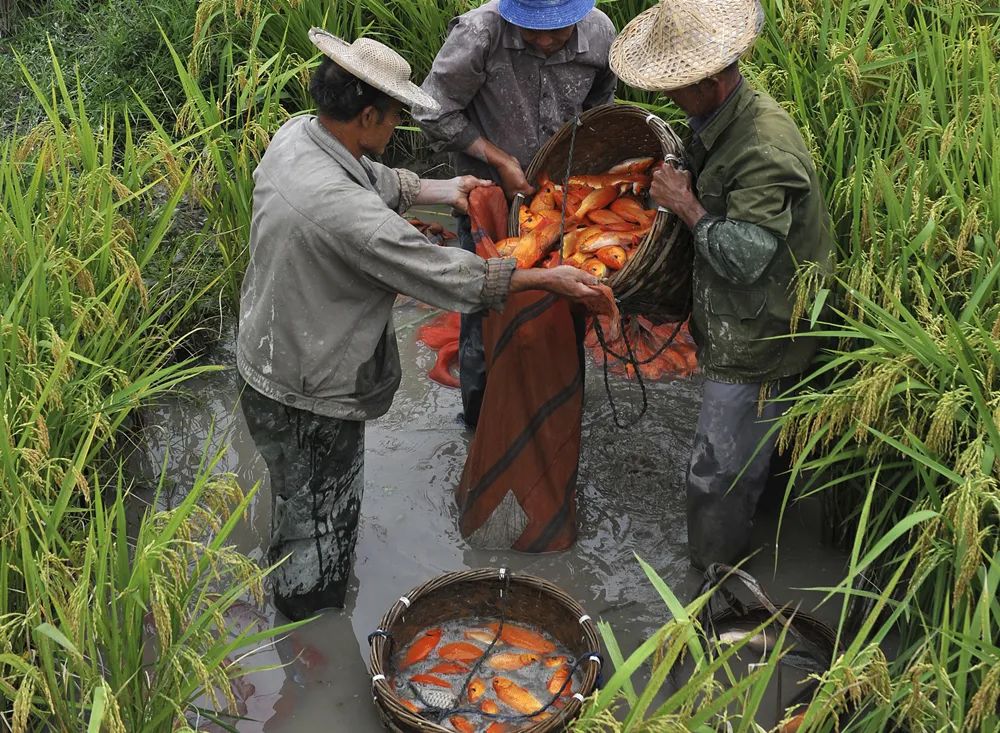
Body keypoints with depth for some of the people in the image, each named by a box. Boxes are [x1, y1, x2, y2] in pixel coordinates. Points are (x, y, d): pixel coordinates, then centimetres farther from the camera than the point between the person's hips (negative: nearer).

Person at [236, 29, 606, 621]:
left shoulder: (296, 135, -8)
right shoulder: (345, 211, -37)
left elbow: (372, 178, 13)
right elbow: (445, 273, -29)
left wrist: (439, 190, 10)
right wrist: (546, 279, -19)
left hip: (267, 357, 10)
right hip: (309, 400, -10)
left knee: (301, 507, 31)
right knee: (319, 526, 12)